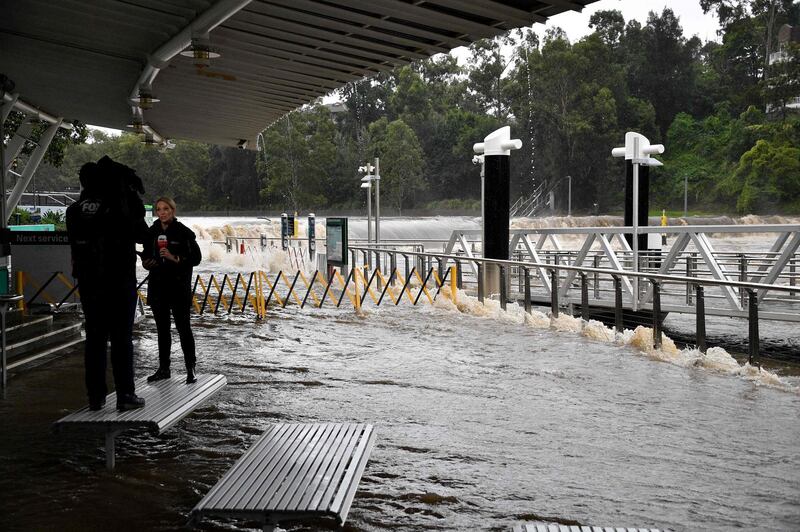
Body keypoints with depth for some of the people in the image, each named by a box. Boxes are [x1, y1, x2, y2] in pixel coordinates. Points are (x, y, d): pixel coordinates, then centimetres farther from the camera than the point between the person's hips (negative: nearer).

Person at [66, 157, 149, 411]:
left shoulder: (75, 211, 2)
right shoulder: (119, 206, -12)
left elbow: (76, 241, 14)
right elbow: (141, 235, 0)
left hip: (88, 283, 4)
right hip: (120, 282, -4)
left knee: (95, 338, 10)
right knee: (122, 338, 1)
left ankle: (96, 396, 12)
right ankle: (125, 394, 2)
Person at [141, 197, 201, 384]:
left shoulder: (183, 232, -8)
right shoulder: (152, 232, 8)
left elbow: (196, 258, -8)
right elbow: (146, 255, 19)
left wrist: (174, 258, -19)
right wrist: (146, 262, -3)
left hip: (179, 286, -5)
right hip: (158, 286, 5)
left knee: (183, 327, -2)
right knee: (162, 328, 12)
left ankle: (191, 369, 5)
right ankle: (163, 368, 20)